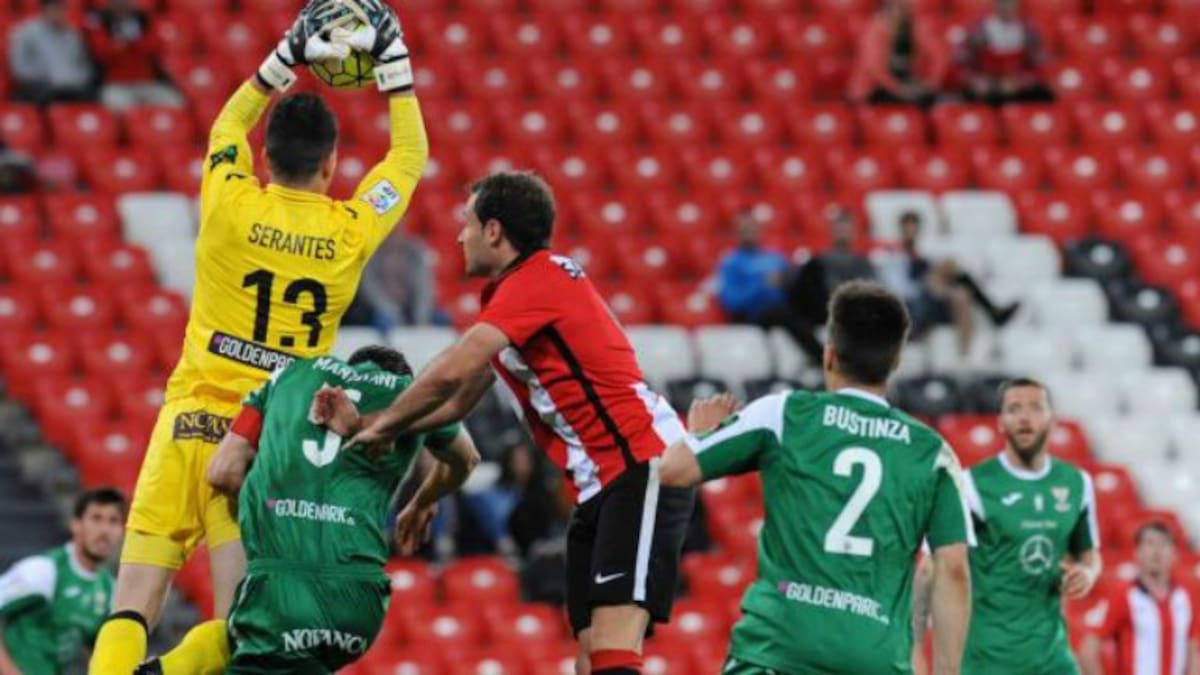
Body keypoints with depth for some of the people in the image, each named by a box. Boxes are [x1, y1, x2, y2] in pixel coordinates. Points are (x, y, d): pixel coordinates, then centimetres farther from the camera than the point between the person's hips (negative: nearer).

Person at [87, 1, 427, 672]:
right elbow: (410, 153, 19)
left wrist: (285, 58, 28)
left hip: (189, 421, 1)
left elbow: (228, 126, 23)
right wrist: (394, 62, 27)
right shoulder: (352, 231, 0)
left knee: (130, 615, -3)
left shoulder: (231, 206, -1)